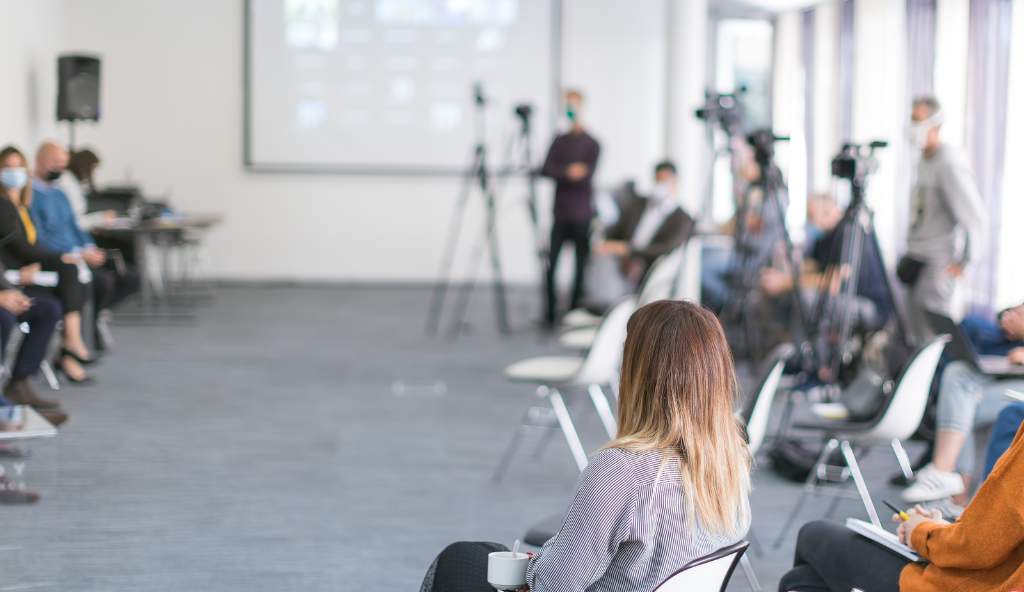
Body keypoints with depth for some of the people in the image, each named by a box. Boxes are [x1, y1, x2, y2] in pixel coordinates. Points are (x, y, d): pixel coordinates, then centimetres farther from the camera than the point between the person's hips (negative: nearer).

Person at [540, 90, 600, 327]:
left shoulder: (591, 144, -1)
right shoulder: (560, 140, 11)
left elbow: (587, 176, -10)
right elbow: (546, 169, 0)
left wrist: (560, 173, -9)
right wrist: (569, 172, -14)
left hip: (582, 216, -3)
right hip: (561, 214, 3)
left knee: (581, 266, 0)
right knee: (551, 264, -3)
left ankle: (576, 311, 8)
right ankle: (551, 312, 4)